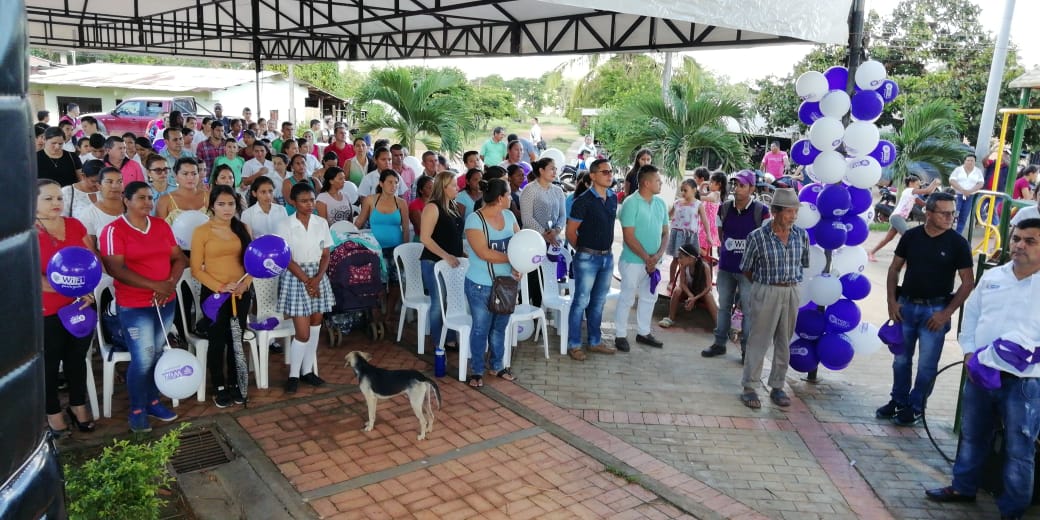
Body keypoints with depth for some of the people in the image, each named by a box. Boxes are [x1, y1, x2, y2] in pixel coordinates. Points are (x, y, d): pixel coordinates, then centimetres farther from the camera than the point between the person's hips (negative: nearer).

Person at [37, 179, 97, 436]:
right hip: (47, 312, -4)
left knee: (77, 358, 18)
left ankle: (78, 406, 34)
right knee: (50, 364, 12)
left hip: (82, 306, 4)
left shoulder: (75, 225, 3)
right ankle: (53, 413, 28)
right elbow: (35, 279, -18)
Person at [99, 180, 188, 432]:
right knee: (143, 359, -4)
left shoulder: (161, 225, 8)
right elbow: (116, 269, -17)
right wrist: (154, 285, -22)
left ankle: (152, 401, 29)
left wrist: (172, 282, -11)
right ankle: (137, 410, 14)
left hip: (166, 302, 5)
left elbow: (178, 258, 8)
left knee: (157, 355, 13)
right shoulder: (114, 230, -9)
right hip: (134, 306, -5)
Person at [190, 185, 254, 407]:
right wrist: (220, 287, -17)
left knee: (236, 340, 11)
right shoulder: (202, 231, -6)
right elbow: (196, 269, -8)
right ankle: (219, 387, 19)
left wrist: (245, 283, -10)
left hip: (241, 295, 3)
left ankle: (234, 384, 25)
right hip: (213, 294, -3)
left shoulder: (243, 229, 6)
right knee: (217, 340, 5)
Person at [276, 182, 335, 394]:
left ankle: (307, 371, 21)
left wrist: (317, 279, -11)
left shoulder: (322, 223, 2)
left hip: (318, 276, 4)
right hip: (295, 277, -4)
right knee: (303, 332, -7)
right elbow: (287, 259, -9)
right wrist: (306, 281, -14)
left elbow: (326, 255, 3)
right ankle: (293, 375, 9)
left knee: (315, 327, 8)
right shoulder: (285, 225, -8)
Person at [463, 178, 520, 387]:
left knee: (499, 327, 17)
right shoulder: (474, 219, -16)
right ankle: (476, 371, 22)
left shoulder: (508, 216, 3)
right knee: (481, 328, 8)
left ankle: (498, 365, 33)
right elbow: (483, 253, -24)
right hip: (481, 286, -5)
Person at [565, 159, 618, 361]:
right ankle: (574, 345, 12)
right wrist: (584, 250, 2)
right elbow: (570, 232, -9)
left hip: (607, 257, 6)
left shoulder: (613, 198, 6)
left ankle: (595, 341, 27)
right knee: (581, 302, 1)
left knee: (598, 302, 16)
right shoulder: (583, 201, -14)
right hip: (587, 258, -6)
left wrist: (607, 249, 12)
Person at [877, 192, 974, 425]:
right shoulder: (911, 236, 0)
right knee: (901, 359, 13)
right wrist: (892, 301, 0)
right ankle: (898, 401, 28)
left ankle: (914, 408, 18)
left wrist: (947, 313, -10)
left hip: (935, 309, -2)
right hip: (906, 305, 3)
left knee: (927, 364, 4)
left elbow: (968, 282, -4)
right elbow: (894, 268, 8)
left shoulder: (958, 243, -6)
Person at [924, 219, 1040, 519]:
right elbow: (970, 316, 12)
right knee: (972, 435, 19)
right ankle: (963, 488, 36)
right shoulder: (991, 277, 7)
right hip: (980, 372, 5)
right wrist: (969, 354, 2)